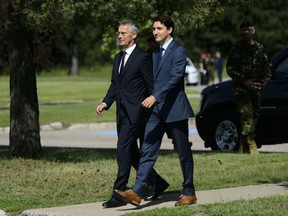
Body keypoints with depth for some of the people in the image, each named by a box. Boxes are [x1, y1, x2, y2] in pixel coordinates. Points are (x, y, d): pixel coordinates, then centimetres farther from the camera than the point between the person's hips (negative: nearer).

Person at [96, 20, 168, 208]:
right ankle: (156, 182, 27)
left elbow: (152, 86, -9)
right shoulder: (118, 58, 16)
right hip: (123, 113, 9)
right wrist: (106, 103, 4)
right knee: (131, 153, 12)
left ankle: (119, 194, -13)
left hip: (136, 112, -9)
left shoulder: (143, 57, -9)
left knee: (123, 149, -14)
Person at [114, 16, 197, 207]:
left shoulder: (178, 51, -10)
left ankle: (189, 193, 15)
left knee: (184, 153, 4)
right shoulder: (156, 53, 16)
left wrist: (155, 96, -31)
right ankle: (136, 192, -11)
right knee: (148, 151, -4)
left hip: (174, 109, -7)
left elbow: (175, 78, -22)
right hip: (157, 110, 7)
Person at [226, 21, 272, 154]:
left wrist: (265, 81, -2)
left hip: (255, 89, 5)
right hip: (241, 89, -5)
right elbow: (230, 69, -3)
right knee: (247, 116, -17)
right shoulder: (236, 49, 0)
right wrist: (244, 81, -13)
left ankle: (243, 149, 13)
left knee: (254, 117, 4)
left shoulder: (260, 49, 12)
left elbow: (267, 67, 17)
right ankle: (252, 148, -23)